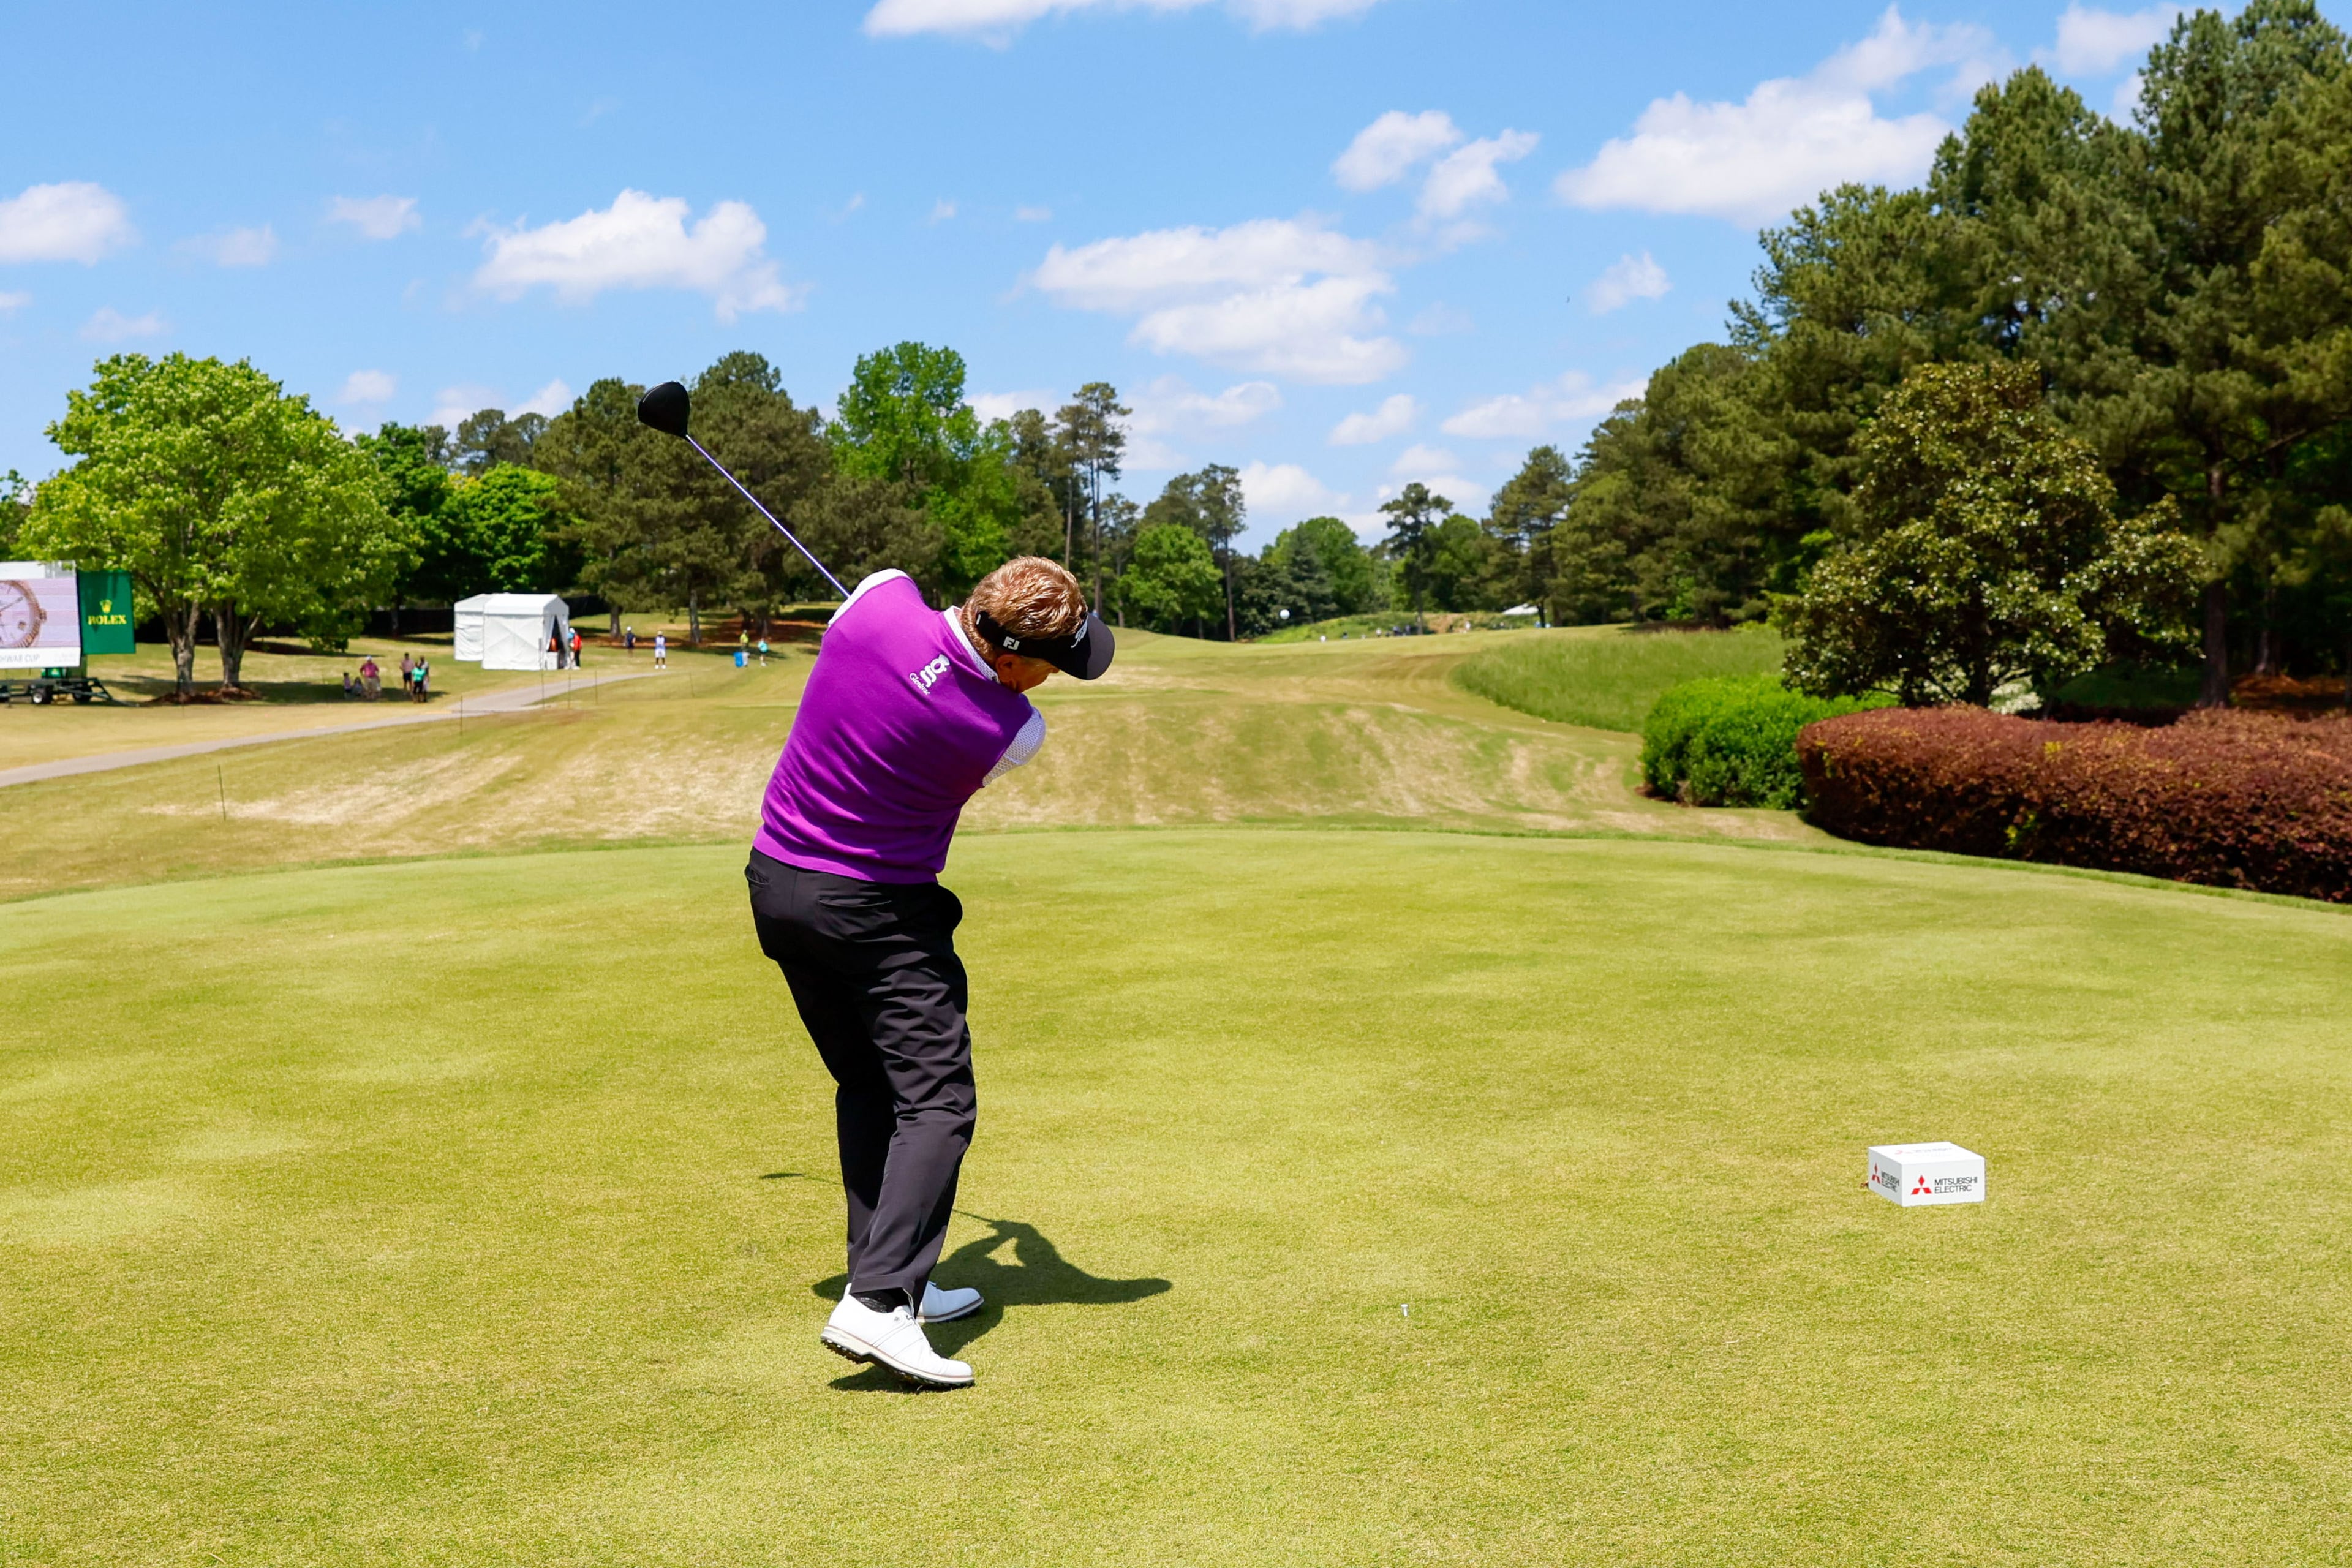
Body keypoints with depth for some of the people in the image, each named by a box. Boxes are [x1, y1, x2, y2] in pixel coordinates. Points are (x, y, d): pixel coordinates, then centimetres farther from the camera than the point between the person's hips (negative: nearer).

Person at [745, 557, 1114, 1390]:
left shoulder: (883, 598, -13)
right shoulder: (1014, 733, -21)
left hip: (778, 881, 7)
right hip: (877, 911, -7)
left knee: (866, 1087, 17)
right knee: (937, 1100, -5)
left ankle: (888, 1278, 22)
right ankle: (878, 1302, -18)